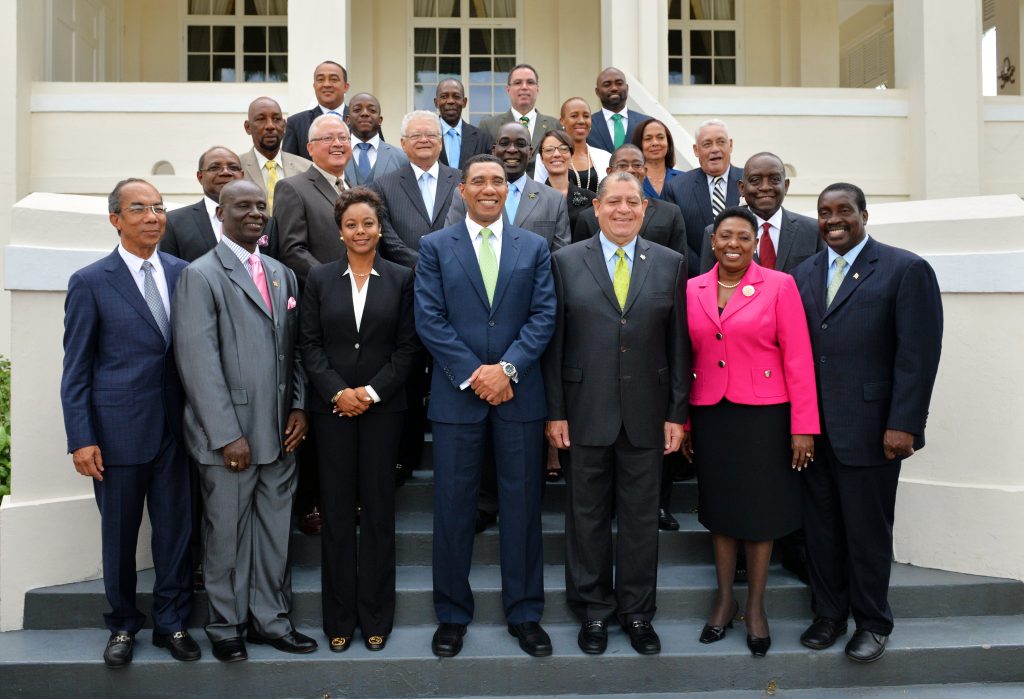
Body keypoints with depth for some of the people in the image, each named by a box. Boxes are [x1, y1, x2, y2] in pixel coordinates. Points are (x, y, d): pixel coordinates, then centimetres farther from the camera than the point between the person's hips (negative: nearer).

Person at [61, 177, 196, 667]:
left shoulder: (182, 273, 4)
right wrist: (80, 439, -8)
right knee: (119, 535, 11)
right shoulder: (90, 283, -4)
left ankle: (172, 623, 26)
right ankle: (123, 625, 31)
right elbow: (76, 369, -3)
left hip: (174, 429, 2)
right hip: (118, 431, -2)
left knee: (176, 530, 9)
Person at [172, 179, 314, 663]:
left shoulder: (282, 275, 13)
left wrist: (299, 408, 2)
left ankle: (270, 620, 26)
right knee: (227, 535, 7)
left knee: (275, 532, 12)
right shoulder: (201, 276, -5)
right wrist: (227, 435, -15)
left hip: (280, 432, 5)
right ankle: (227, 627, 24)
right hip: (228, 435, -5)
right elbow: (198, 362, -11)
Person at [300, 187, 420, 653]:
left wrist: (372, 392, -10)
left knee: (378, 508, 4)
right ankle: (339, 617, 15)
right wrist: (338, 392, -10)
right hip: (331, 405, 1)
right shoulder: (319, 279, 6)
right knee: (336, 509, 4)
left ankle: (375, 615, 16)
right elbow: (310, 345, 2)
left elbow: (408, 347, 0)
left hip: (382, 405, 0)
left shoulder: (401, 279, 4)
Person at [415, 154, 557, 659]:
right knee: (453, 507, 6)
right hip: (456, 392, -1)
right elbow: (429, 319, -3)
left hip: (519, 393, 1)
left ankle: (525, 613, 21)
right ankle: (452, 615, 21)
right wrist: (472, 373, -12)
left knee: (522, 505, 7)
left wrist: (507, 367, -13)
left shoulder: (534, 247, 9)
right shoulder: (435, 247, 5)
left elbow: (543, 316, 1)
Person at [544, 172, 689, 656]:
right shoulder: (566, 261, 1)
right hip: (586, 412, -1)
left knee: (641, 517, 10)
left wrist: (677, 413, 0)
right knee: (588, 515, 10)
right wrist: (555, 411, -5)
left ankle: (637, 611, 26)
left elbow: (678, 344, 4)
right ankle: (593, 609, 26)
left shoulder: (670, 264, 5)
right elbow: (554, 341, -1)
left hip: (646, 413, 1)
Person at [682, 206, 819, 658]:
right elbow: (686, 358, 6)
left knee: (760, 508, 8)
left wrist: (803, 426, -11)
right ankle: (725, 600, 28)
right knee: (719, 505, 12)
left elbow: (798, 358, -8)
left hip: (764, 414, -3)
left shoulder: (779, 286, -5)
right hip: (710, 414, 3)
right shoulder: (692, 290, 4)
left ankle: (755, 606, 24)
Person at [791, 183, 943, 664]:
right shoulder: (803, 274, 11)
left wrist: (903, 425, -15)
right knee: (820, 527, 12)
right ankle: (828, 613, 29)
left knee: (868, 530, 7)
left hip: (869, 428, -4)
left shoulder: (906, 270, -4)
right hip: (812, 428, 5)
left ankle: (872, 622, 26)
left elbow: (919, 354, -10)